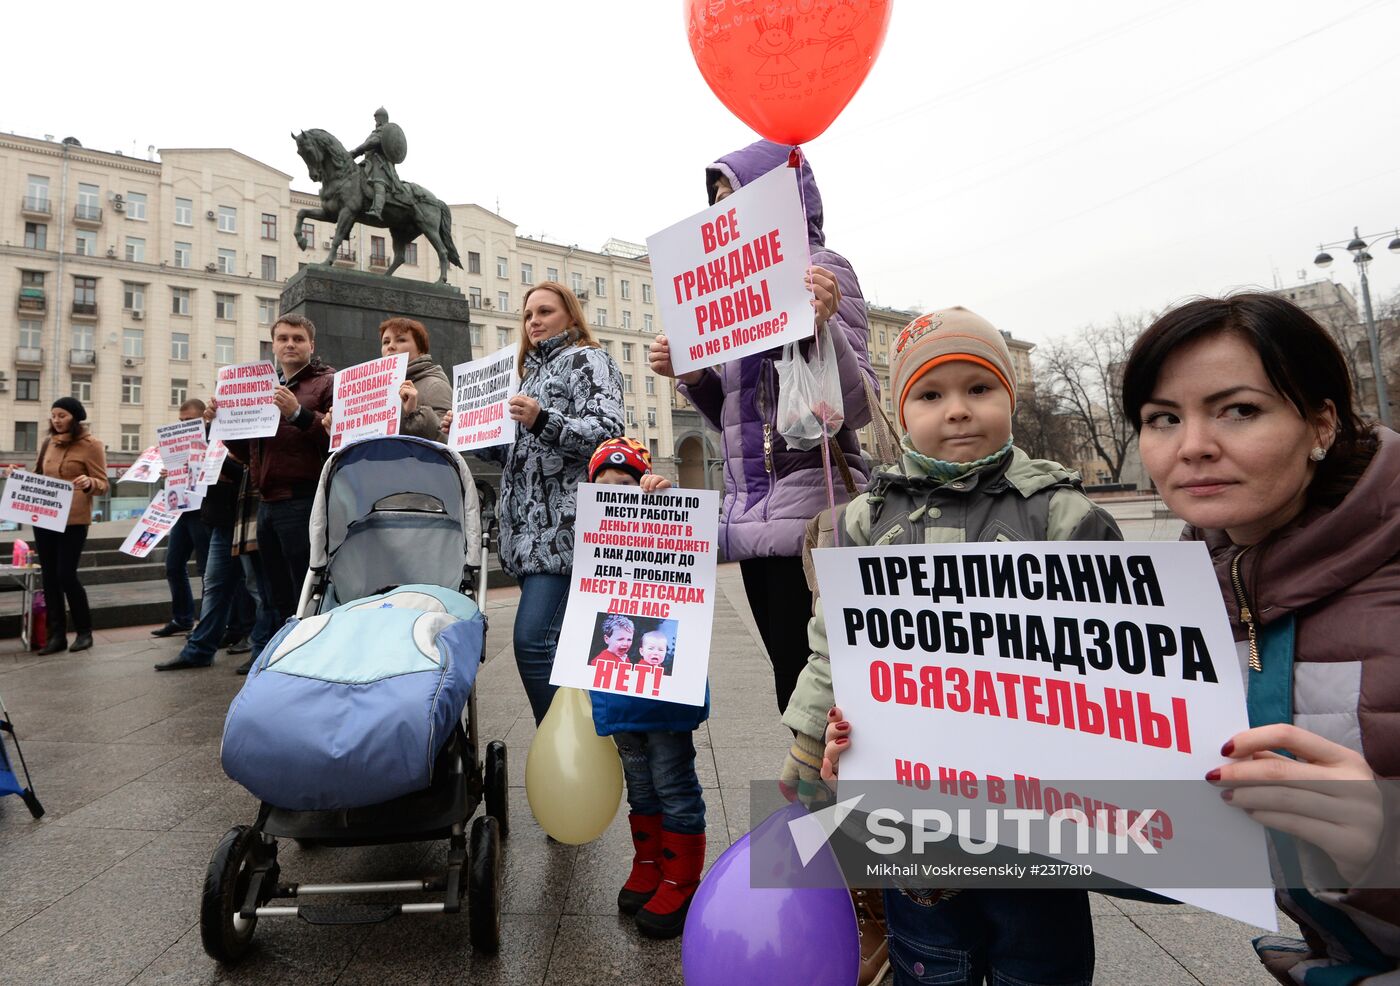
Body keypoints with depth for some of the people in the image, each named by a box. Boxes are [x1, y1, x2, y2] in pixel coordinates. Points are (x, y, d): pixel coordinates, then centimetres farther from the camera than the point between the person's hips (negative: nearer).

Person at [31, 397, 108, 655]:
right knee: (48, 576, 7)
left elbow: (103, 484, -8)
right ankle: (56, 634, 15)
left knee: (66, 576, -6)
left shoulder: (91, 445, -6)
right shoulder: (48, 443, 12)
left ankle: (84, 631, 10)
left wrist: (88, 483, -29)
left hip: (73, 520, -6)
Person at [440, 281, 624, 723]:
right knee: (558, 644, 10)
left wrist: (543, 420, -25)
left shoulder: (587, 359, 2)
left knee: (533, 641, -15)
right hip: (530, 528, 8)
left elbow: (607, 432, -13)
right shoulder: (535, 370, 27)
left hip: (563, 525, -8)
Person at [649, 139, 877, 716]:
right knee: (795, 692, 14)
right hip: (752, 512, 8)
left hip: (810, 508, -8)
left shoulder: (820, 268, -3)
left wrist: (823, 326, -28)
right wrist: (690, 374, 5)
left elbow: (857, 408, -12)